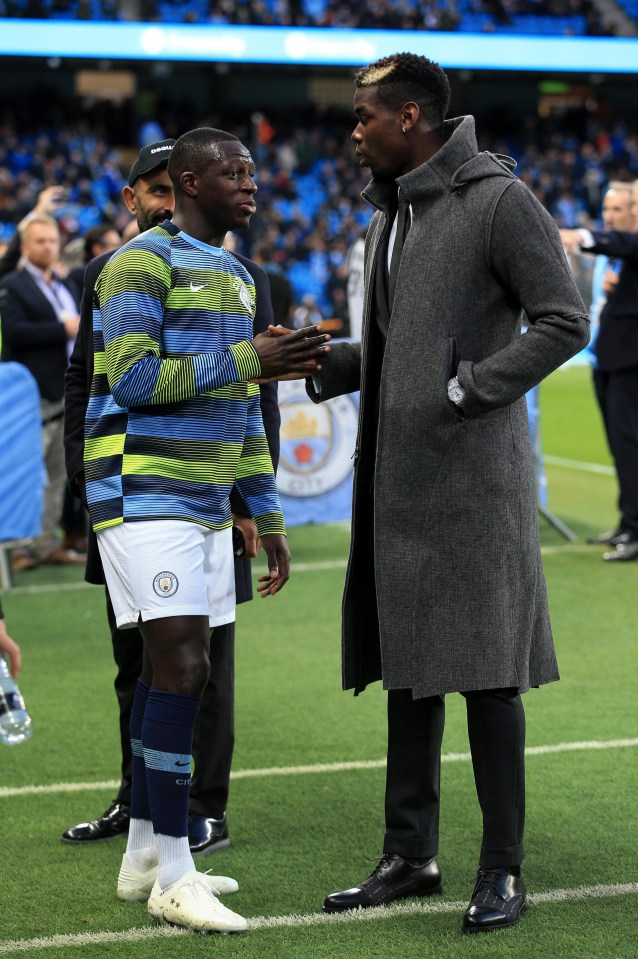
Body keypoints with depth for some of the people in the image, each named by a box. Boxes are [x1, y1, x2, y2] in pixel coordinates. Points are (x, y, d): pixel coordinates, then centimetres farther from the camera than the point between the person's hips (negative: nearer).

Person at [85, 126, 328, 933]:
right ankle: (171, 875, -8)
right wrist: (247, 361, -18)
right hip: (145, 498, -8)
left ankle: (143, 856, 17)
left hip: (204, 502, 8)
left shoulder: (235, 276, 18)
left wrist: (268, 517, 18)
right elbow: (131, 380, -18)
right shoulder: (141, 263, -9)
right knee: (181, 666, -13)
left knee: (167, 669, 9)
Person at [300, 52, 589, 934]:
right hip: (396, 475, 8)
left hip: (472, 473, -8)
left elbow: (564, 321, -13)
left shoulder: (498, 200, -9)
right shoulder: (391, 211, 17)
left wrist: (468, 390, -17)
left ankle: (503, 871, 3)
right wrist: (321, 365, 7)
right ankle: (410, 856, 20)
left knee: (484, 671, -5)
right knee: (405, 668, 11)